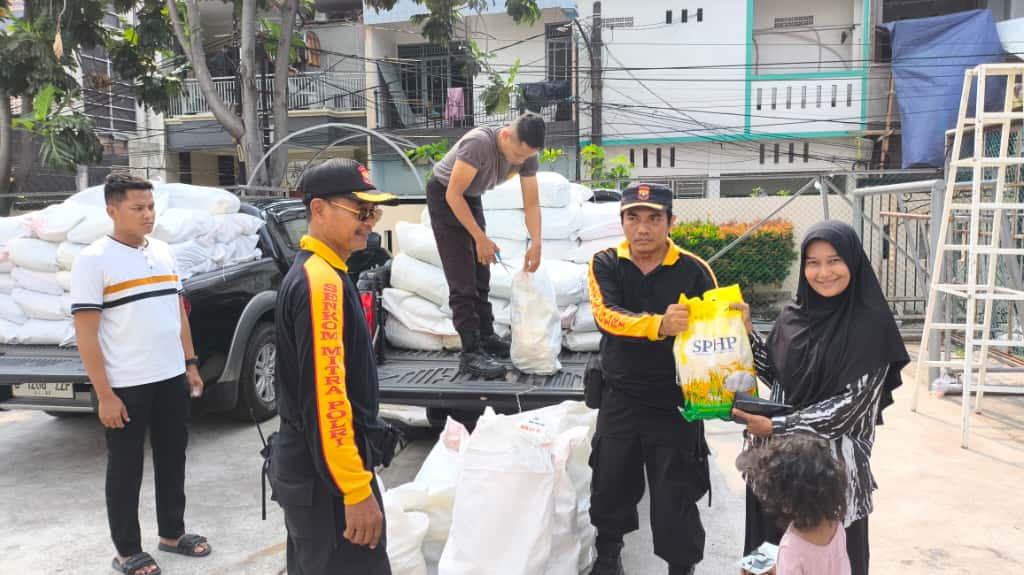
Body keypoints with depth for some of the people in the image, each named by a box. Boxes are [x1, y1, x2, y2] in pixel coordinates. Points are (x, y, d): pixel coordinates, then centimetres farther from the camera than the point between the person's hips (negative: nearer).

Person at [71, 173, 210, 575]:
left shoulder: (163, 252, 8)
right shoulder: (93, 260, -10)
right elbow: (85, 333, -13)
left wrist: (190, 364, 12)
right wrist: (104, 394, -16)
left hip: (172, 378, 6)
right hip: (126, 387, -6)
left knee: (173, 458, 15)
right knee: (125, 469, 7)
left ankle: (172, 533, 32)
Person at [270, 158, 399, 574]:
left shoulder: (309, 272, 12)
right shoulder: (323, 282, -20)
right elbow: (323, 395, -26)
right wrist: (356, 490, -24)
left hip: (304, 463, 10)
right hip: (326, 474, -10)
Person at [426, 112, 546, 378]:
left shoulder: (528, 156, -15)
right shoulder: (478, 143, -34)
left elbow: (531, 203, -9)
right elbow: (453, 195, -29)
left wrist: (536, 244, -22)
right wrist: (480, 238, -26)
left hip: (471, 197, 7)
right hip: (444, 196, -7)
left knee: (480, 275, 12)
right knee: (462, 279, -12)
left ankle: (486, 337, 23)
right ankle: (471, 352, -10)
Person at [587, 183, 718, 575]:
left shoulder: (694, 270, -7)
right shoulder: (605, 264, -4)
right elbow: (606, 315, -21)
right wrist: (658, 325, -38)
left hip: (676, 402, -2)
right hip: (620, 399, 2)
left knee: (675, 500, 4)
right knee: (610, 488, 18)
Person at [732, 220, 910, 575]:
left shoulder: (871, 323, -12)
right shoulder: (794, 314, 3)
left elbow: (852, 401, -15)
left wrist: (779, 427, -16)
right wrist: (746, 332, -2)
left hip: (835, 457, -5)